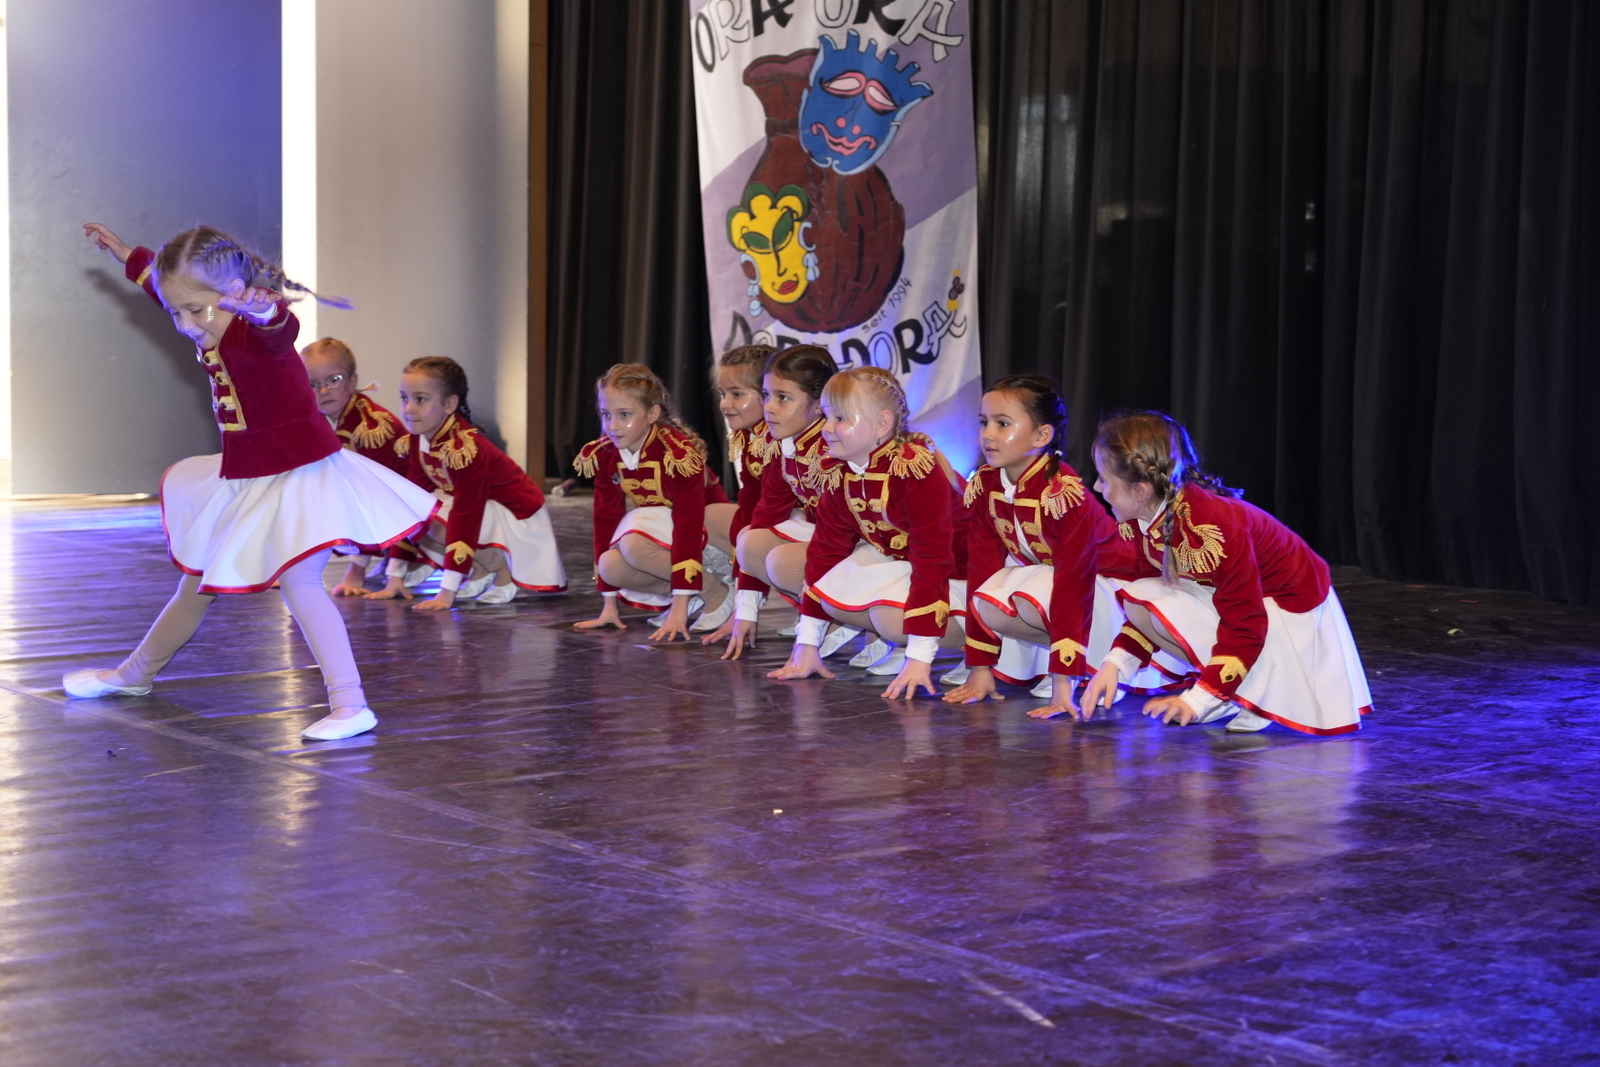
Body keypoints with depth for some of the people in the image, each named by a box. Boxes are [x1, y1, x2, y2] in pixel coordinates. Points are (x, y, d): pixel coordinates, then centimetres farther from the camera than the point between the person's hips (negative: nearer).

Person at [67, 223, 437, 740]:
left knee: (297, 579, -27)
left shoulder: (259, 333, -21)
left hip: (297, 474, -9)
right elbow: (162, 281, 27)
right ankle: (134, 675, 43)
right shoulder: (211, 336, 5)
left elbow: (278, 325, -49)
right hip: (243, 480, 9)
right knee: (195, 586, 23)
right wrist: (127, 255, 43)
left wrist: (265, 310, -73)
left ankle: (350, 706, -31)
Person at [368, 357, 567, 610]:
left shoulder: (464, 447, -31)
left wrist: (447, 593, -37)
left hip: (516, 515, -8)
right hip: (483, 507, 8)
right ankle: (481, 572, 1)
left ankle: (503, 572, -10)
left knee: (433, 519, -30)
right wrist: (395, 577, -4)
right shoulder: (414, 442, -6)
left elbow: (464, 516, -34)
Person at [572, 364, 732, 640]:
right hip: (654, 527, 7)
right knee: (611, 565, -23)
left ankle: (716, 593, -15)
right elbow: (606, 519, -5)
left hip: (707, 527, -6)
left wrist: (679, 608, -38)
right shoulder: (603, 455, -7)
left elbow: (688, 525, -32)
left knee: (633, 544, -32)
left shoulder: (679, 453, -28)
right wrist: (609, 604, -5)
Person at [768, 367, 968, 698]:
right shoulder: (835, 472, -7)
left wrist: (919, 658, -37)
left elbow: (932, 562, -33)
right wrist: (806, 644, -3)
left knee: (891, 617, -32)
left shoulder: (918, 471, -31)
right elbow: (826, 549, -1)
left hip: (953, 572, -7)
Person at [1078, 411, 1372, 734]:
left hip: (1292, 609, -8)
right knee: (1137, 599, -12)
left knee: (1166, 607, -28)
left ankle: (1260, 691, -13)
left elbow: (1244, 626, -31)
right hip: (1241, 598, 8)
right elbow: (1146, 610, 3)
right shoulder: (1137, 524, -8)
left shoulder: (1213, 529, -34)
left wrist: (1197, 700, -32)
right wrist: (1113, 665, -10)